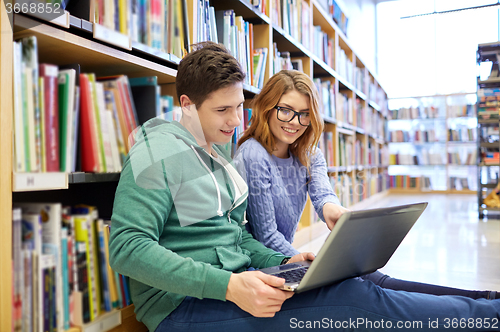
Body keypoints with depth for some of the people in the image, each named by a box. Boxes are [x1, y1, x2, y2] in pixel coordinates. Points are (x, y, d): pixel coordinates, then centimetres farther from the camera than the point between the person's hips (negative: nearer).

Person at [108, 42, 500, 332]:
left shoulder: (219, 156, 16)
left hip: (234, 282, 8)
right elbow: (128, 247, -21)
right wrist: (228, 286, -29)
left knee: (363, 281, -7)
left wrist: (283, 263, 1)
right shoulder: (159, 152, -11)